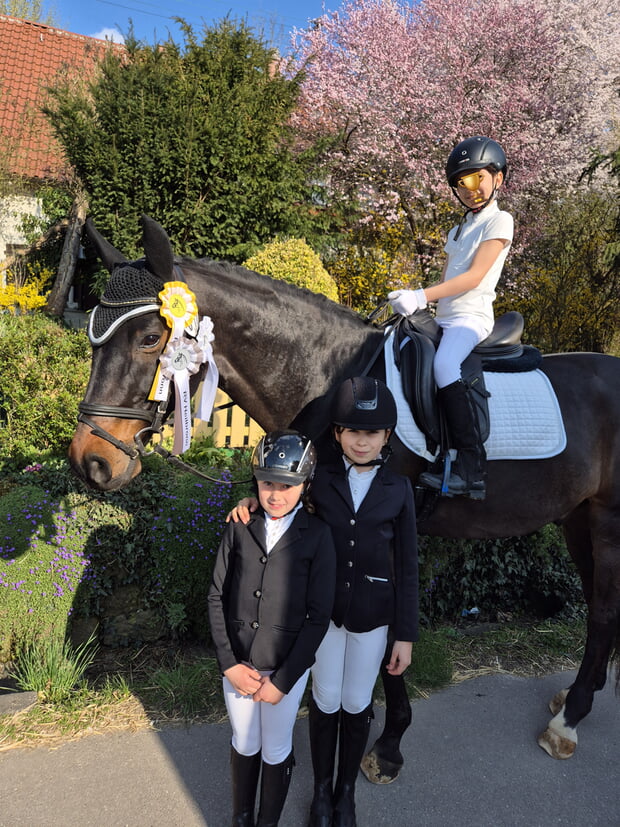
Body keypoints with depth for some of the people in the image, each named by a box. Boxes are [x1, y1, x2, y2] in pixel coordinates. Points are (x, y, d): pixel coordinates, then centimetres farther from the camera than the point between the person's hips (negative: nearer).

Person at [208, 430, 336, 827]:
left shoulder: (318, 536, -14)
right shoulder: (240, 528, -6)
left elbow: (319, 616, -12)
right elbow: (218, 597, -2)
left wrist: (282, 680, -12)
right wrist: (229, 663, -9)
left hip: (287, 668, -2)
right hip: (238, 664, 3)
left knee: (276, 751, 17)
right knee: (244, 744, 22)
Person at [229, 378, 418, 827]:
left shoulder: (398, 489, -9)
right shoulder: (320, 478, -9)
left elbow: (406, 566, -5)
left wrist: (406, 635, -4)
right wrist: (256, 501, -15)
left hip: (372, 615, 0)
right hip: (323, 608, 0)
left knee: (356, 705, 16)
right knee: (325, 700, 16)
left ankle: (347, 790, 41)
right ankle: (322, 789, 40)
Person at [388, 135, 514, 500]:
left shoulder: (500, 221, -2)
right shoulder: (459, 230, 25)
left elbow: (475, 276, -14)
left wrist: (422, 296, -23)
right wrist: (415, 302, 3)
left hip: (472, 317, -9)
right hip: (443, 319, 9)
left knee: (444, 365, -35)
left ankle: (471, 469, -35)